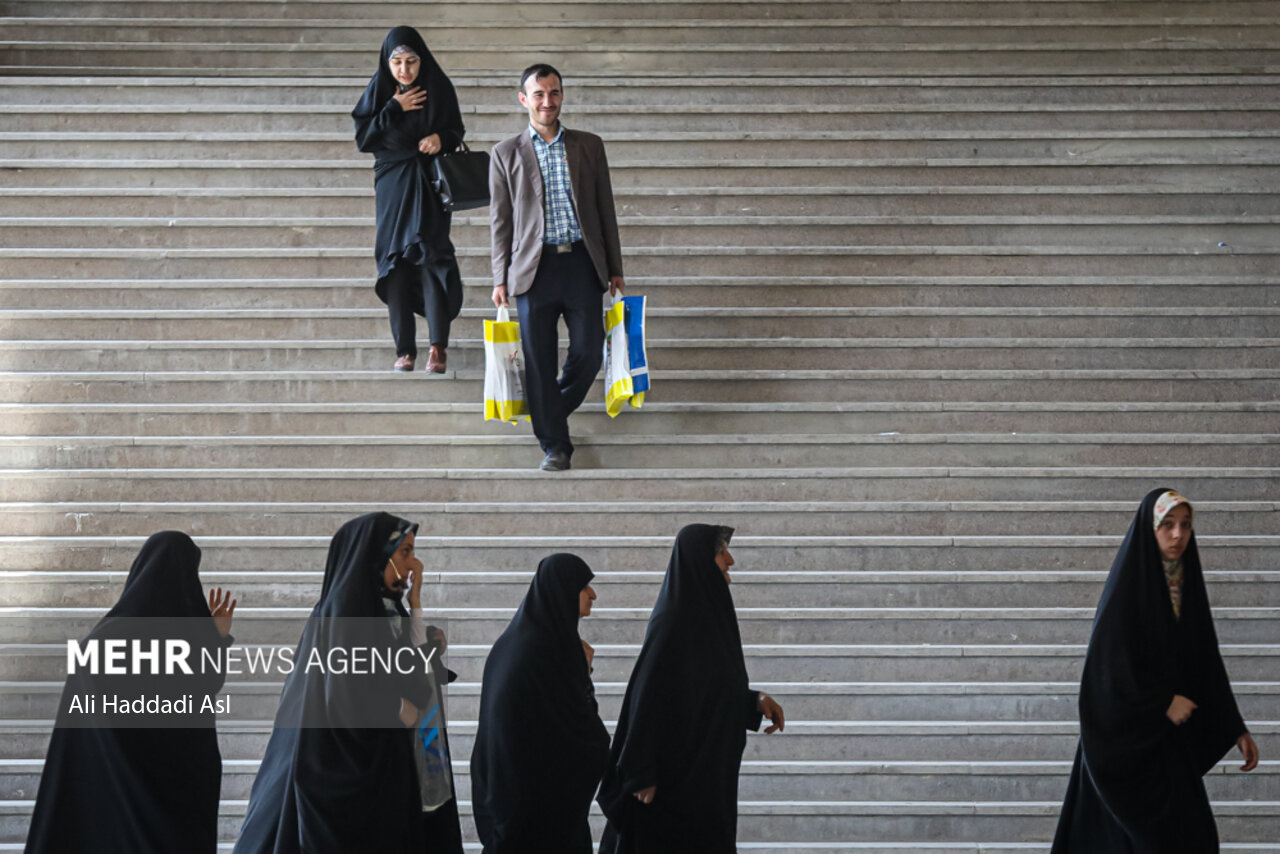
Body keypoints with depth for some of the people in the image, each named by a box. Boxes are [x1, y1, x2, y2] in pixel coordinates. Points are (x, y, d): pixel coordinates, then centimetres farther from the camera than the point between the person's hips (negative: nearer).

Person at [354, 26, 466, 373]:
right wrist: (395, 108, -14)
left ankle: (438, 346, -11)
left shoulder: (439, 87, -3)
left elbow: (456, 130, 7)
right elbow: (362, 138, -5)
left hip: (430, 185, -1)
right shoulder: (378, 90, -2)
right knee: (396, 263, -1)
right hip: (393, 185, 1)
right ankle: (404, 349, 3)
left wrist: (441, 138, -16)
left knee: (431, 254, -13)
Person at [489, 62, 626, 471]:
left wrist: (615, 268, 9)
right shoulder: (505, 154, 6)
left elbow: (605, 209, 12)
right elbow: (500, 221, 7)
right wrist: (501, 279, 2)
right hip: (535, 268, -1)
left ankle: (552, 412, 28)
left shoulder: (589, 146, 9)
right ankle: (554, 444, 12)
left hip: (582, 264, 1)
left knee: (588, 353, 1)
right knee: (539, 362, 0)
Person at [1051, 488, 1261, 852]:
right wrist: (1164, 702, -15)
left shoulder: (1186, 585, 8)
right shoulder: (1128, 583, -13)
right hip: (1129, 735, -7)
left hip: (1171, 737, 7)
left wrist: (1236, 728, 7)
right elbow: (1109, 659, -18)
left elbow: (1208, 662, 11)